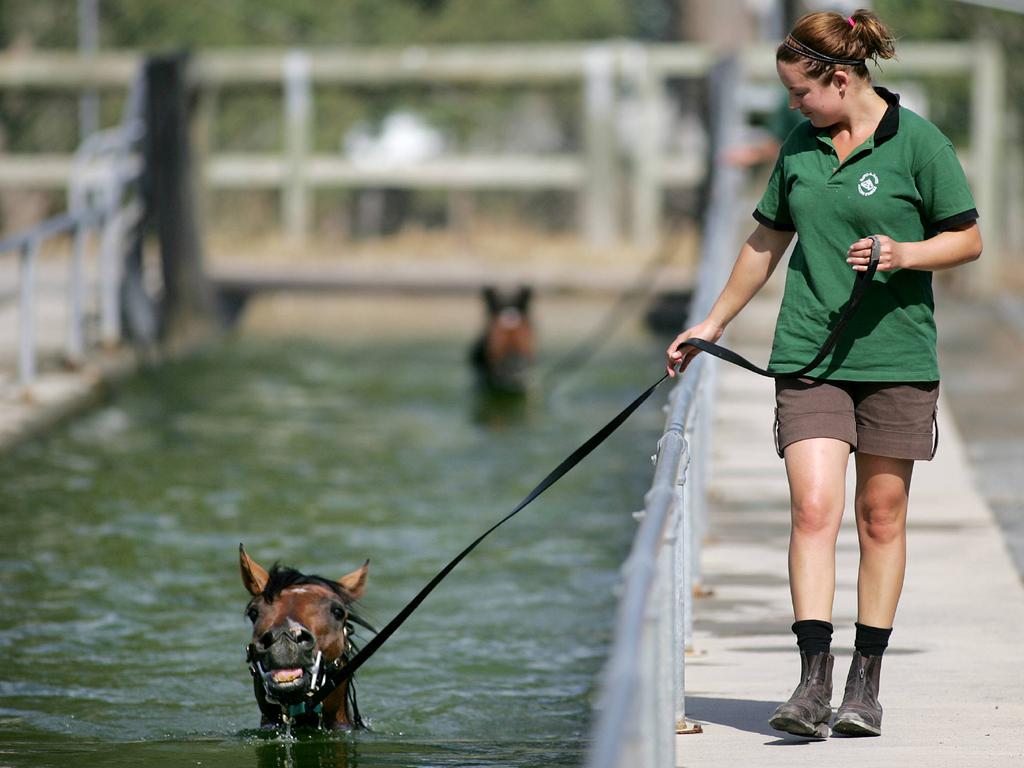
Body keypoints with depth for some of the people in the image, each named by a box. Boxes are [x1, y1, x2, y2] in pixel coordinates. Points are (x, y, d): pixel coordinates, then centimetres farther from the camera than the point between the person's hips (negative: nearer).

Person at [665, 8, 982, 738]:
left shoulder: (917, 142, -5)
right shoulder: (800, 147, 9)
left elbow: (968, 239, -1)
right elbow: (766, 245, 21)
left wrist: (906, 253, -19)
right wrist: (711, 325, 25)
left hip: (896, 355, -3)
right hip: (809, 353, 3)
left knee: (881, 518, 5)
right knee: (813, 508, -11)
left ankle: (866, 682, 14)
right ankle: (814, 680, -16)